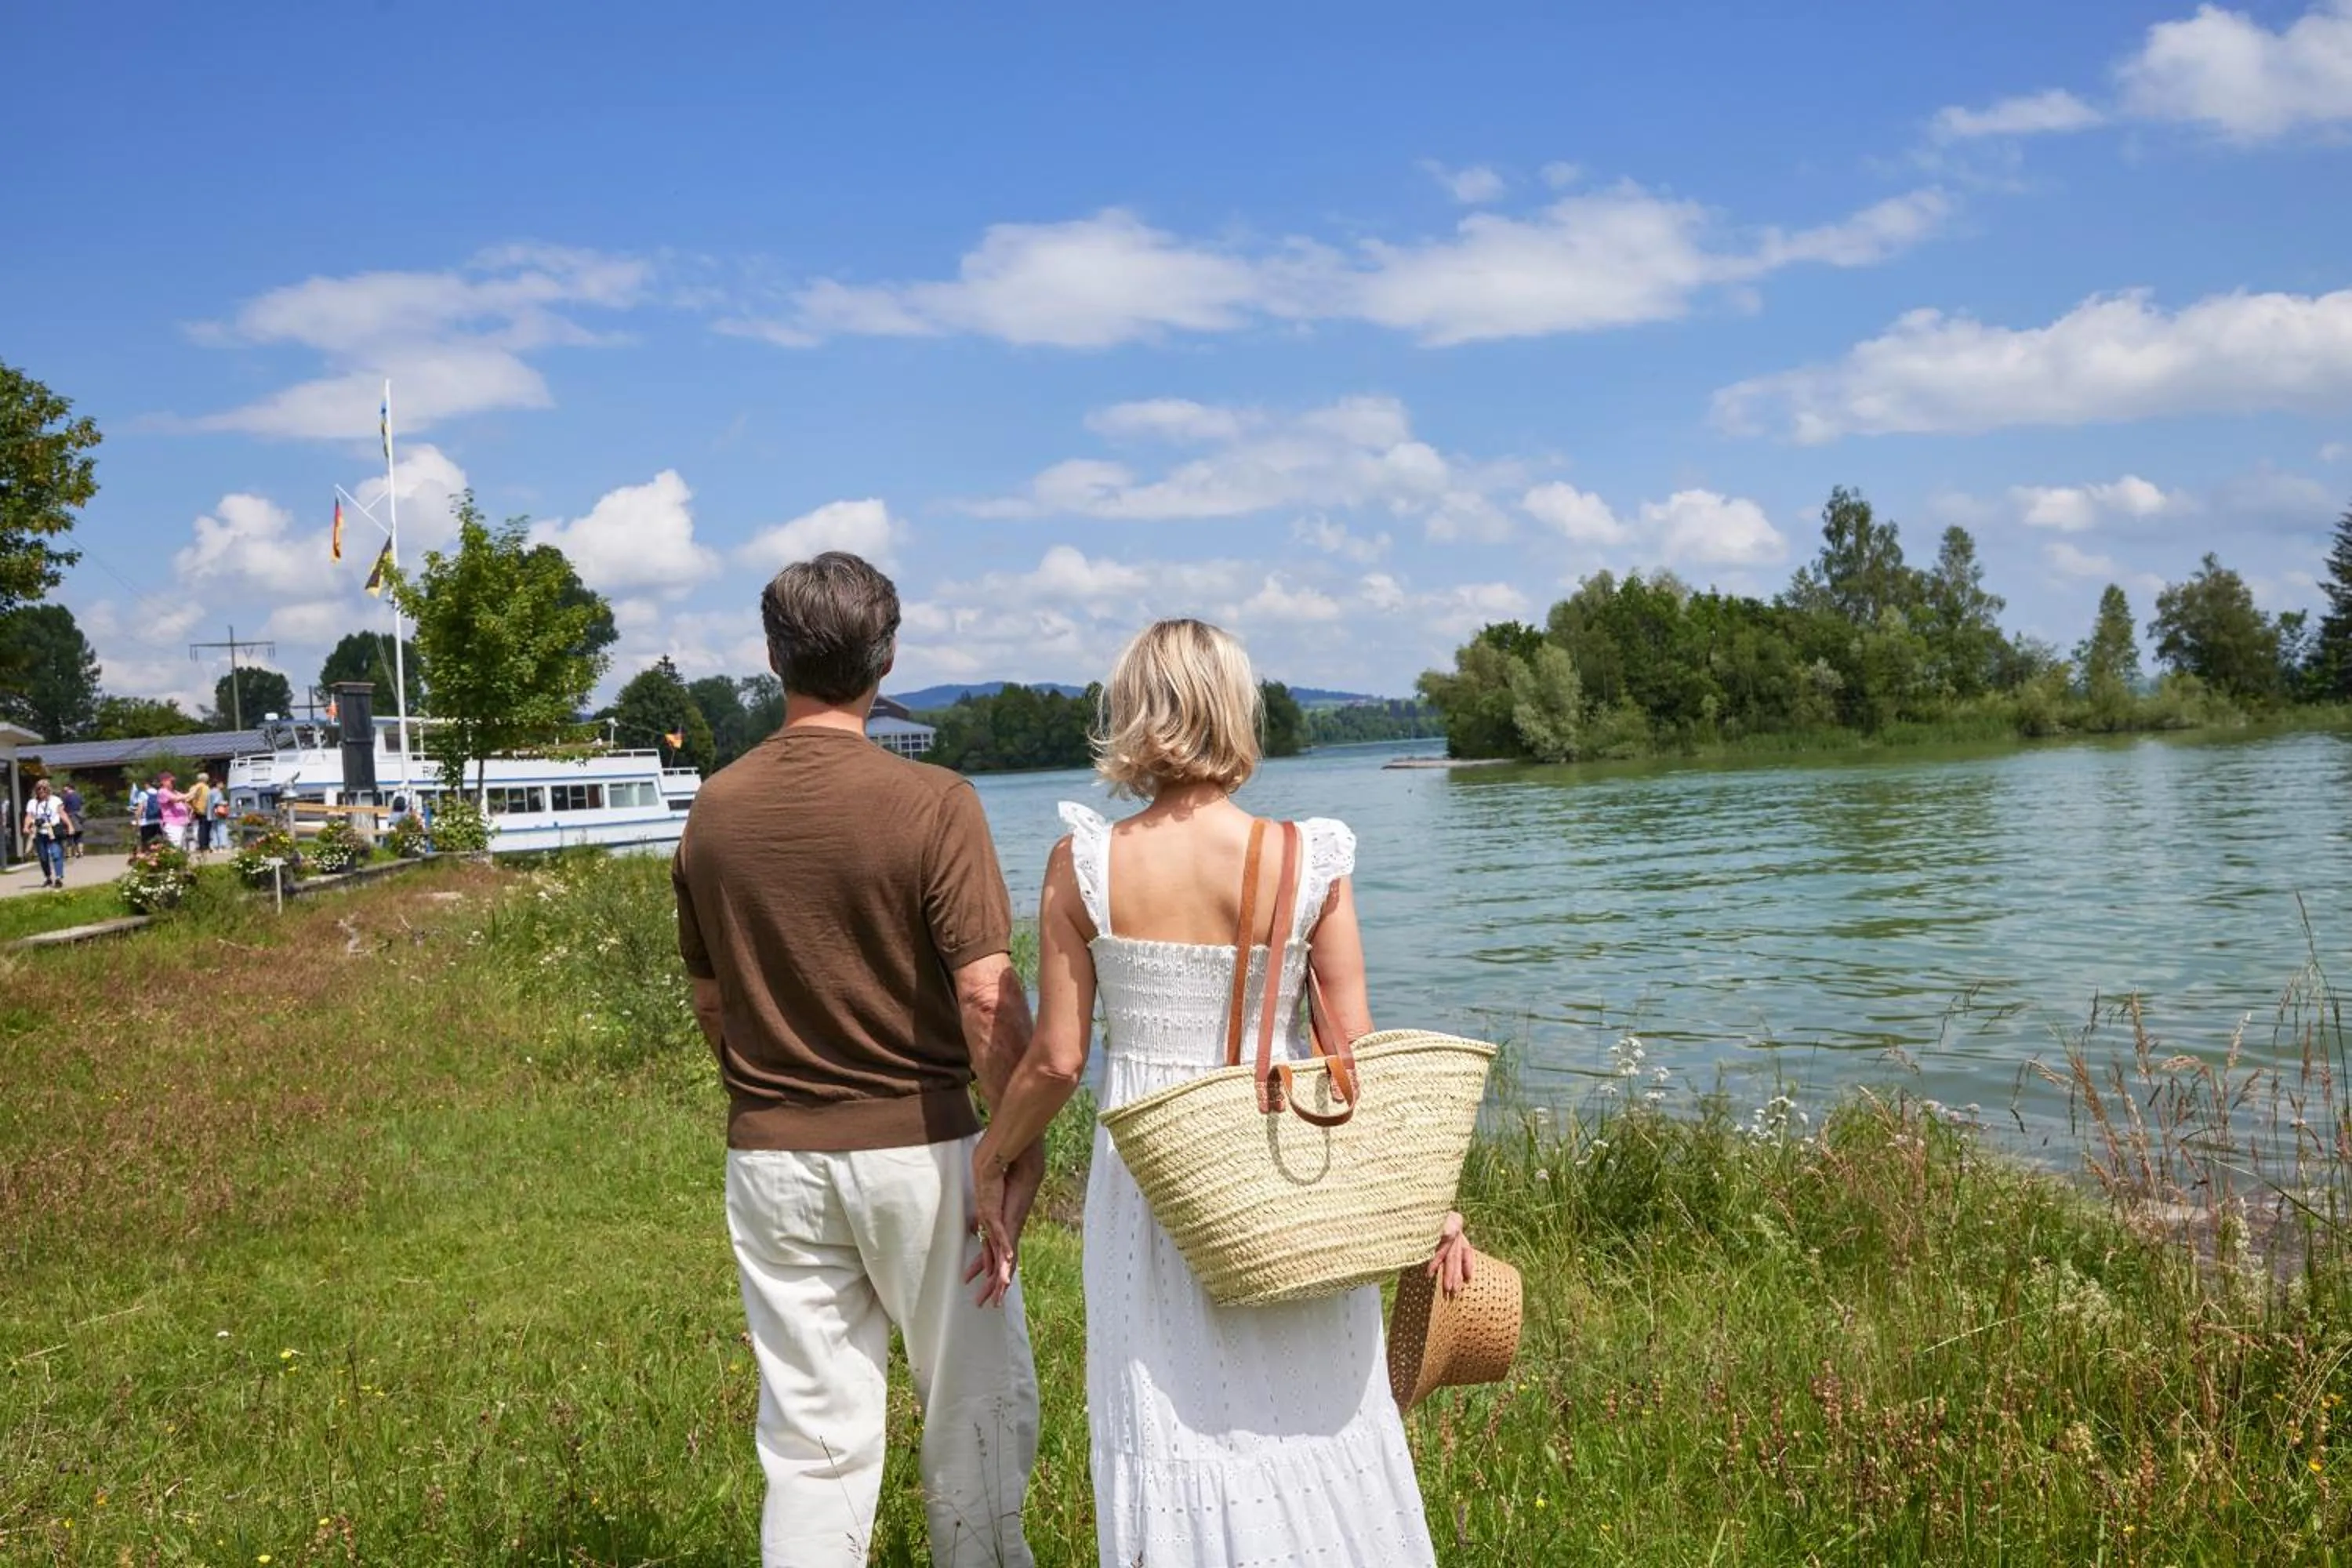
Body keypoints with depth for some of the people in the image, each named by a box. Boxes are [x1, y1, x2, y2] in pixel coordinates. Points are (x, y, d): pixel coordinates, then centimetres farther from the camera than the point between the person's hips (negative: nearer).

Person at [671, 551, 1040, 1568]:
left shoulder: (715, 810, 0)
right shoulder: (930, 803, -14)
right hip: (915, 1146, -4)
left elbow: (709, 1002, 10)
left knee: (812, 1437, 11)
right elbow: (986, 996, -18)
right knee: (975, 1409, 15)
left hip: (770, 1155, 4)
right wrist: (1022, 1142, -7)